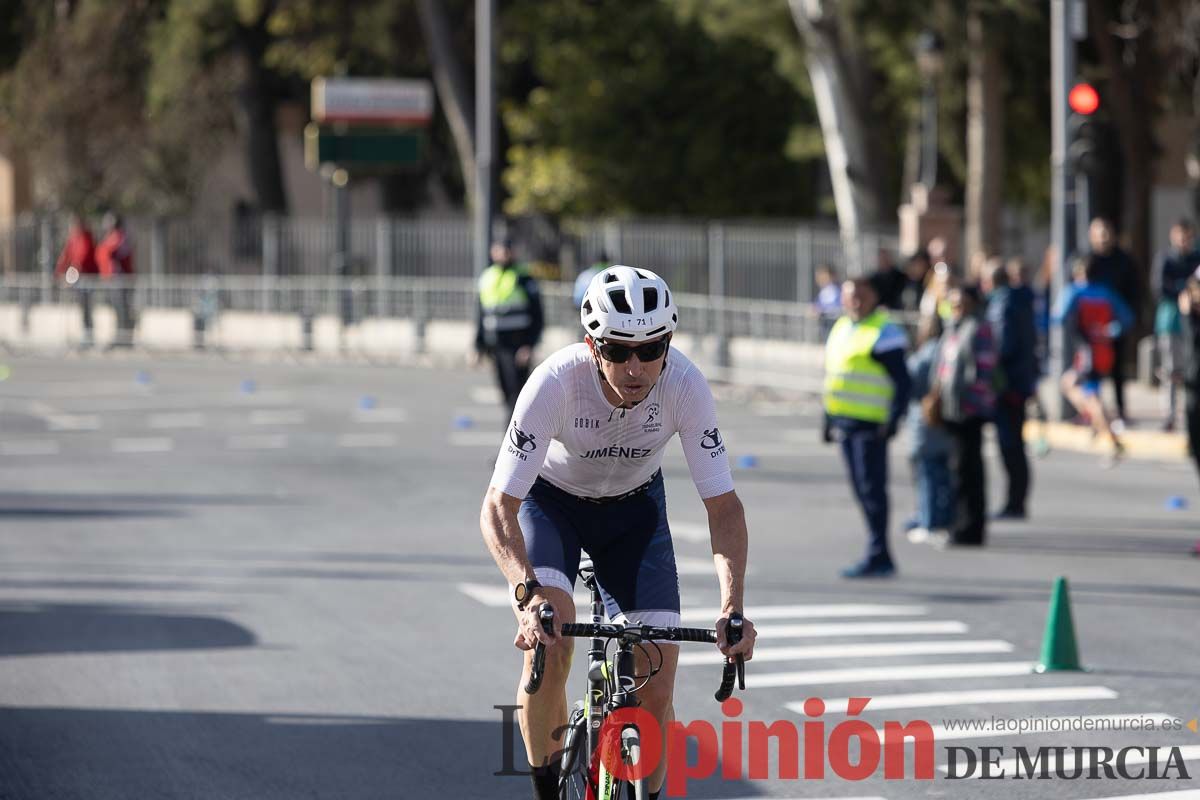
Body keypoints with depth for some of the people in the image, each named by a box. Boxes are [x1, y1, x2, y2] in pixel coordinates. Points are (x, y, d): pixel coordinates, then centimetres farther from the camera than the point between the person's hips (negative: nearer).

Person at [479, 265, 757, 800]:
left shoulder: (685, 386, -30)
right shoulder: (557, 381, -35)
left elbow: (723, 505, -25)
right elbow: (498, 507, -35)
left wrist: (732, 608, -39)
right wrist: (528, 593, -52)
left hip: (634, 502, 2)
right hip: (550, 499, -2)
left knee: (655, 683, -9)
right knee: (549, 643, -27)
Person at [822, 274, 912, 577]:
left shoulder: (884, 332, -9)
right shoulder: (841, 330, 18)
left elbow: (902, 381, -12)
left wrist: (892, 420, -19)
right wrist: (828, 419, 22)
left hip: (869, 426, -9)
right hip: (844, 424, 9)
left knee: (872, 489, -9)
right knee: (863, 491, 11)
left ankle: (877, 557, -6)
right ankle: (880, 557, 17)